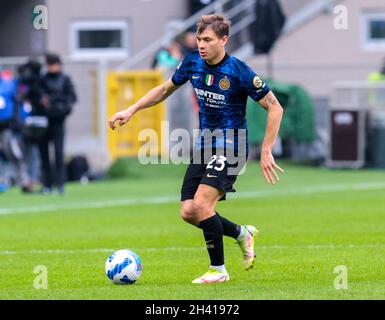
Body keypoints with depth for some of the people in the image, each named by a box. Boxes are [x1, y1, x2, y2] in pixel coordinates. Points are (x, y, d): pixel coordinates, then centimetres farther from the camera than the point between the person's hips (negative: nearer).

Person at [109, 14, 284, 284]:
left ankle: (218, 270, -4)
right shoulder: (193, 63, -1)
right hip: (204, 145, 7)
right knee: (188, 212, -1)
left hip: (229, 147, -7)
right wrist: (131, 111, 8)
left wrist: (266, 152, -16)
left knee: (201, 204, -21)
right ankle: (243, 234, 24)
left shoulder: (239, 72, -18)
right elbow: (165, 89, 17)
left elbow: (275, 108, -13)